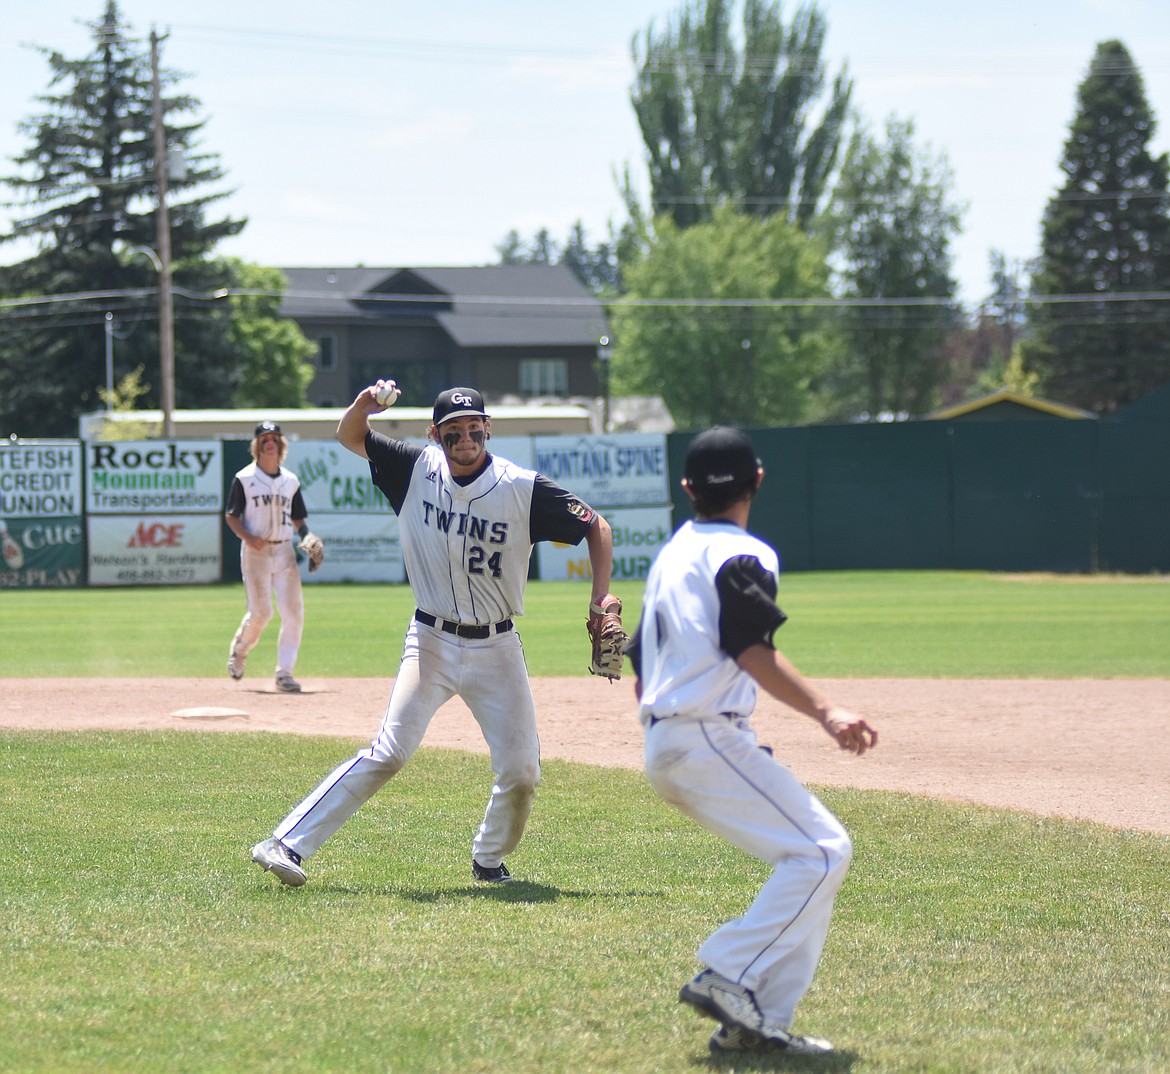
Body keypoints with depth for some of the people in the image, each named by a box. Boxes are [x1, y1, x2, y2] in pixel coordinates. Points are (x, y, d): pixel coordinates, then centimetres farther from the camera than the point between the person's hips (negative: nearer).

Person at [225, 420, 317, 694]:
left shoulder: (291, 481, 12)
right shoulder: (244, 479, 0)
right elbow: (231, 516, 1)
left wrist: (308, 539, -2)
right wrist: (247, 537, -17)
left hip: (284, 550, 4)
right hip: (255, 552, -4)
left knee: (294, 612, -7)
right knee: (261, 612, -8)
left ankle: (284, 672, -1)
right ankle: (239, 650, 24)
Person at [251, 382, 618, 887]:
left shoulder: (525, 489, -9)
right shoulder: (417, 470, -3)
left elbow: (595, 526, 0)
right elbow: (349, 436, 7)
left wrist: (601, 598, -11)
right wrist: (364, 404, -16)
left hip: (497, 650, 1)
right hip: (432, 642, -1)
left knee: (521, 770, -5)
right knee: (388, 753, -15)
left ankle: (489, 860, 23)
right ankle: (286, 844, -17)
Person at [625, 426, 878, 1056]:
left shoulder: (670, 555, 21)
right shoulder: (742, 555, -6)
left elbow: (640, 669, 23)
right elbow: (751, 652, -19)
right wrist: (824, 712, -26)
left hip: (663, 745, 9)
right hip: (708, 738, -9)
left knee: (815, 855, 10)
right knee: (821, 850, -13)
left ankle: (761, 1020, 2)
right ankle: (729, 977, -21)